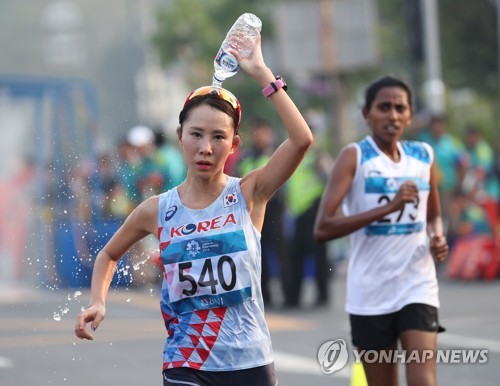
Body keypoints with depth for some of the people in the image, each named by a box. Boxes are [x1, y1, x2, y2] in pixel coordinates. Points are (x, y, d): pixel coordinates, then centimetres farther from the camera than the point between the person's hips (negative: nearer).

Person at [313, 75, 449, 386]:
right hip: (370, 294, -2)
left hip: (417, 288, 2)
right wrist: (388, 207, -22)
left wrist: (438, 238, 0)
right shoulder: (355, 157, -6)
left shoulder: (423, 156, 7)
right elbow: (323, 229, -16)